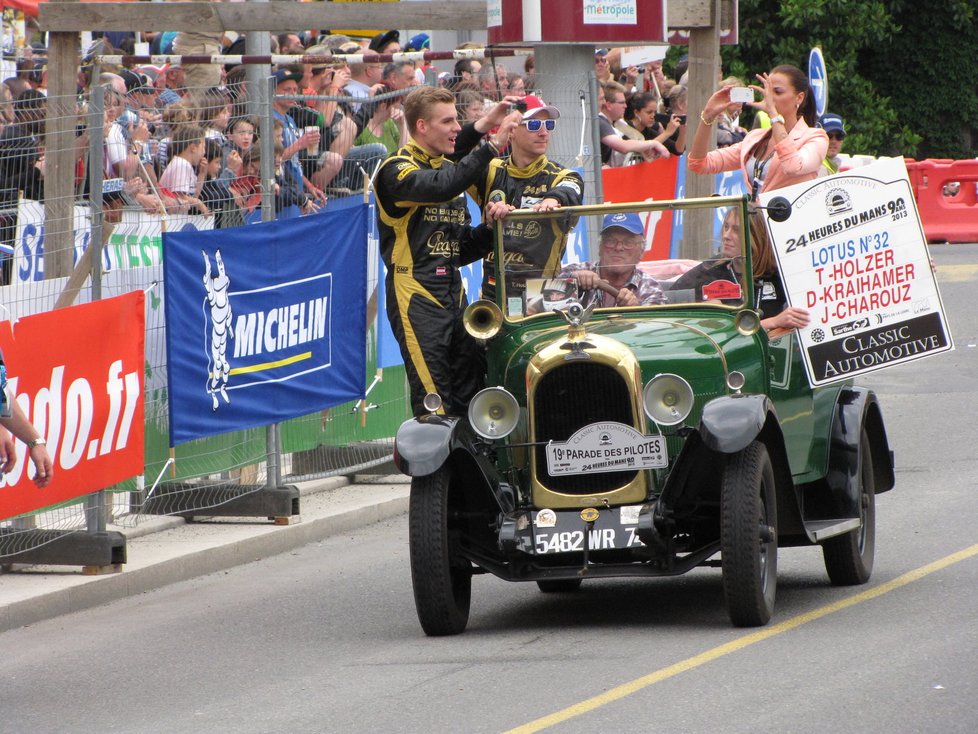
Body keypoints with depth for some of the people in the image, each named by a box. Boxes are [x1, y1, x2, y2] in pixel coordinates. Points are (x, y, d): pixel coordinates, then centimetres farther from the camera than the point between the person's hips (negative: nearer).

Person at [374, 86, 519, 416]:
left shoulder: (449, 170, 20)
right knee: (435, 406, -14)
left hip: (454, 298, 8)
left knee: (471, 397, 5)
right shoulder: (396, 171, -6)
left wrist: (488, 227, -1)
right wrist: (491, 148, -30)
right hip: (416, 299, -8)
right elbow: (438, 188, -29)